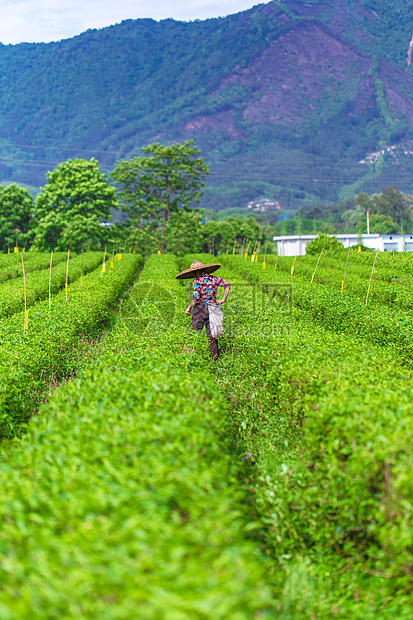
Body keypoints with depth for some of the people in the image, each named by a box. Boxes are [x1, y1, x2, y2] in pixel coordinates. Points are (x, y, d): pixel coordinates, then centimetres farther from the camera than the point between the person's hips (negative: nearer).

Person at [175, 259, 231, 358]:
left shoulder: (197, 281, -7)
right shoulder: (213, 279, 8)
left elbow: (196, 297, -13)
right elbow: (227, 285, 4)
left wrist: (189, 308, -1)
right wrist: (224, 299, 2)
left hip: (200, 309, -5)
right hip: (212, 309, 5)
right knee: (212, 335, 8)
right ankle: (214, 356, 7)